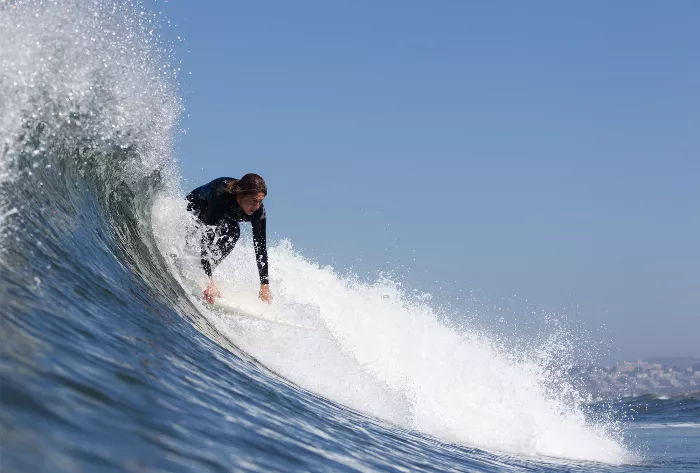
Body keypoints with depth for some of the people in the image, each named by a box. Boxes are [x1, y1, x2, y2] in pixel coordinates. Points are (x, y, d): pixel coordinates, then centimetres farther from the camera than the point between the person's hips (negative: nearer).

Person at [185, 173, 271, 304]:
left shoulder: (258, 210, -30)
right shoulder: (220, 197, -45)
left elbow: (260, 246, -25)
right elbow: (207, 238, -50)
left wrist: (265, 287, -31)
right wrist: (209, 281, -57)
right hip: (194, 211, -3)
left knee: (233, 232, -28)